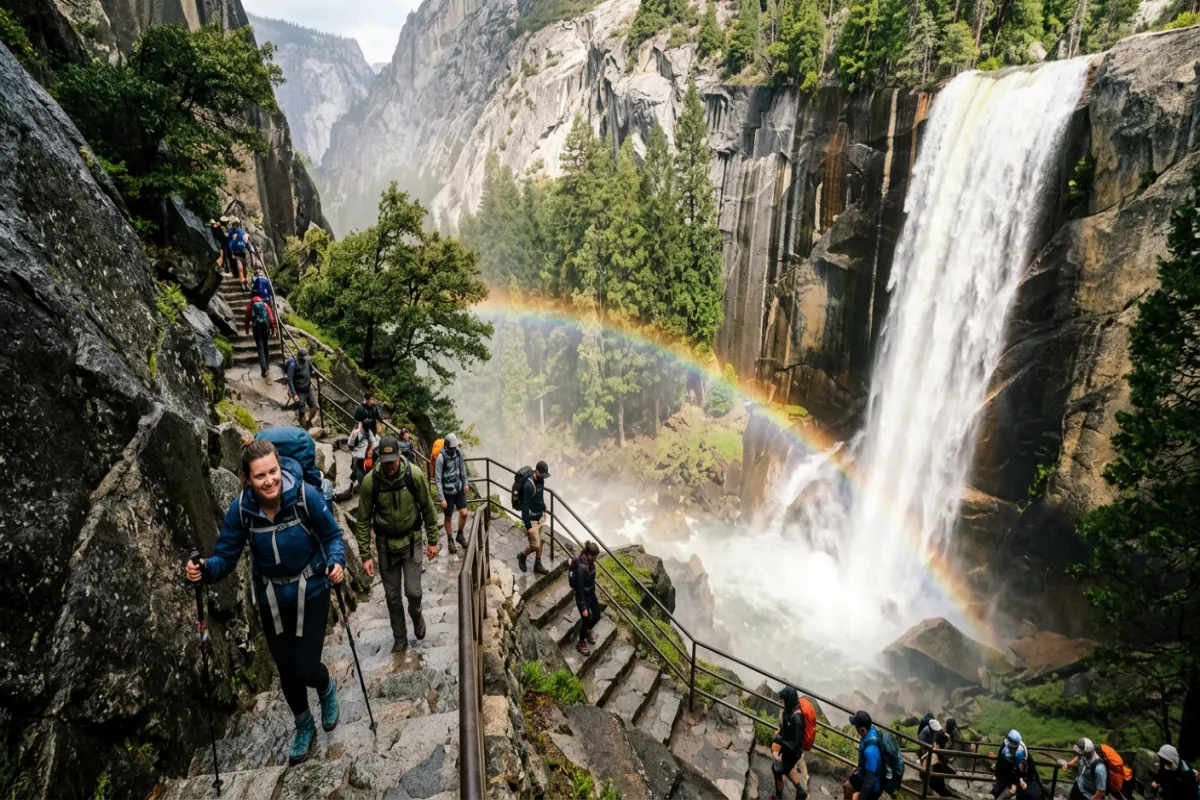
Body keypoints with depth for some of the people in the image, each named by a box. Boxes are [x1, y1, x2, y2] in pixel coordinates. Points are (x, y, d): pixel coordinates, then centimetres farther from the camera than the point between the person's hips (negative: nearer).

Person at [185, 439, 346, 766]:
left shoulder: (305, 495, -25)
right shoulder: (241, 509, -18)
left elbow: (332, 536, -13)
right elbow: (226, 555, -9)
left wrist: (337, 561, -31)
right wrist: (204, 569, -30)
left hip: (311, 594, -3)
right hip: (271, 600, 3)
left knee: (305, 669, -3)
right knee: (286, 671, 17)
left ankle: (327, 688, 37)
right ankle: (304, 726, 46)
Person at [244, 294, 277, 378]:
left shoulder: (250, 305, 12)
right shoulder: (265, 304, 15)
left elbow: (247, 319, 13)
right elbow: (271, 318, 7)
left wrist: (247, 329, 25)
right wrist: (273, 329, 13)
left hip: (257, 327, -2)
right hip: (266, 326, 2)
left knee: (260, 348, -2)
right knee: (266, 346, 18)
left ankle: (264, 369, -13)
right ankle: (267, 366, 25)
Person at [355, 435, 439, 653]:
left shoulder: (414, 475, -18)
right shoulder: (370, 481, -18)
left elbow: (428, 509, -5)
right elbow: (363, 520, -8)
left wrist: (433, 541, 0)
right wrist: (365, 555, -7)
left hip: (412, 541, -1)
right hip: (386, 544, 1)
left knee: (413, 591, 0)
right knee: (392, 596, 11)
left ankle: (416, 614, 35)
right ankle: (400, 639, 30)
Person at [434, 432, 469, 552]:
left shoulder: (458, 451, -6)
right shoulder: (441, 457, -23)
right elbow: (437, 479, -20)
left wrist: (465, 484, 14)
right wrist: (442, 498, -21)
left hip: (459, 488, 4)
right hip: (448, 492, -4)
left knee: (464, 513, 1)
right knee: (448, 517, 10)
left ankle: (460, 535, 25)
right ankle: (450, 540, 31)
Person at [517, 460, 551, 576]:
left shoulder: (541, 480, -2)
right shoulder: (528, 485, -29)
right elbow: (525, 506, -27)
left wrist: (544, 509, 20)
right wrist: (528, 526, -26)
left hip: (540, 517, 8)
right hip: (531, 519, -8)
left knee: (540, 541, 14)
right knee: (535, 545, -1)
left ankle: (538, 565, 29)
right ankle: (522, 555, 28)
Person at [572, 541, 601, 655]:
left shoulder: (589, 562, -9)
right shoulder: (581, 568, -35)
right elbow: (579, 590, -27)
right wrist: (583, 607, -20)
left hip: (591, 594, 8)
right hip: (583, 597, -8)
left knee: (597, 616, 19)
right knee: (586, 620, 11)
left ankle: (588, 631, 50)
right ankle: (581, 643, 36)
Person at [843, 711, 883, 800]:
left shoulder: (870, 750, -42)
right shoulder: (872, 730, -15)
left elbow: (870, 780, -32)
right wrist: (859, 768, 20)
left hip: (873, 786, -9)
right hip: (864, 773, 9)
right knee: (847, 786, 24)